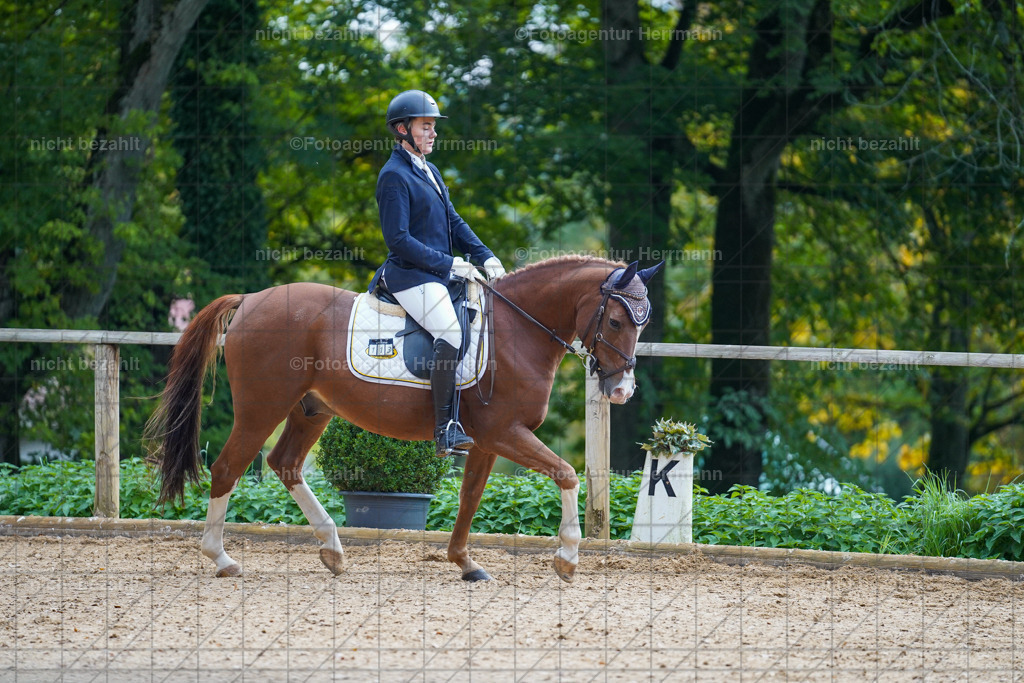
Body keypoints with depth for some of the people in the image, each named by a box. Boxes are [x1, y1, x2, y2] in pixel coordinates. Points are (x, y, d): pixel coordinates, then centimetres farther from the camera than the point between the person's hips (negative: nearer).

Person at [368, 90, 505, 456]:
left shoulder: (430, 172, 18)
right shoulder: (394, 176, -10)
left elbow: (453, 222, 20)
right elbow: (398, 240, -17)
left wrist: (484, 256, 4)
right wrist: (448, 264, -18)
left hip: (439, 274, 10)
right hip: (410, 276, -10)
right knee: (452, 332, -28)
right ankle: (444, 429, -27)